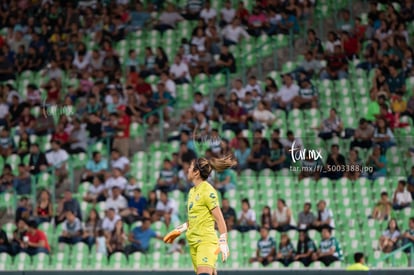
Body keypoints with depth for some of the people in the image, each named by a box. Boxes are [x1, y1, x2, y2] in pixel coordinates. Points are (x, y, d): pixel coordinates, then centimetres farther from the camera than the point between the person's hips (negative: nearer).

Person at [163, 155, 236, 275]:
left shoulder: (208, 191, -12)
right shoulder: (192, 191, 14)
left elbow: (220, 219, -13)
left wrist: (223, 243, -17)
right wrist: (179, 230, 22)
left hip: (207, 241, -8)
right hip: (193, 242, 8)